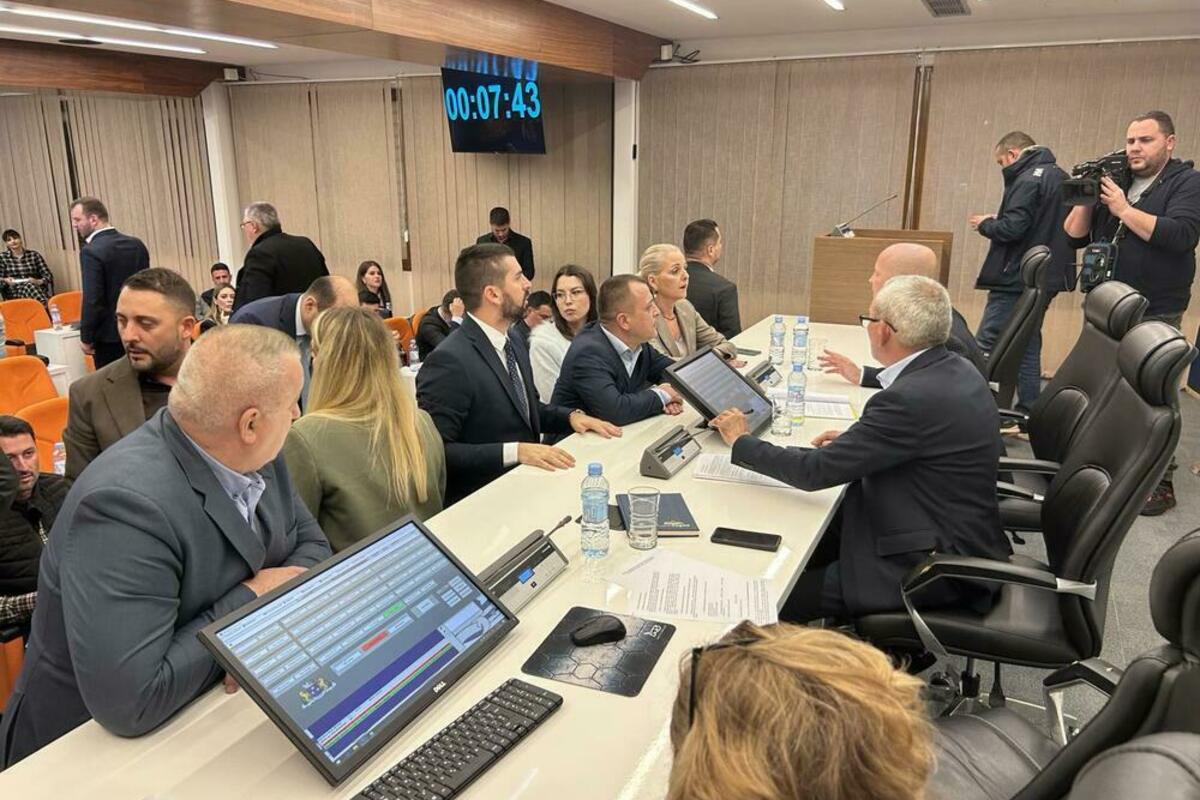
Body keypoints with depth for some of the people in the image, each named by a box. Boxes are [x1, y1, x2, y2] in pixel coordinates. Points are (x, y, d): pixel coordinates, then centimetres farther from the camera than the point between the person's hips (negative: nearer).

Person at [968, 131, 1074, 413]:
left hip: (1016, 280, -10)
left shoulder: (1028, 180, -13)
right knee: (1028, 346, 14)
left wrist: (985, 224, -3)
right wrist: (997, 221, 14)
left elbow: (1012, 229, -22)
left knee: (984, 347, -8)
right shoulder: (1060, 177, 16)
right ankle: (1029, 412, 18)